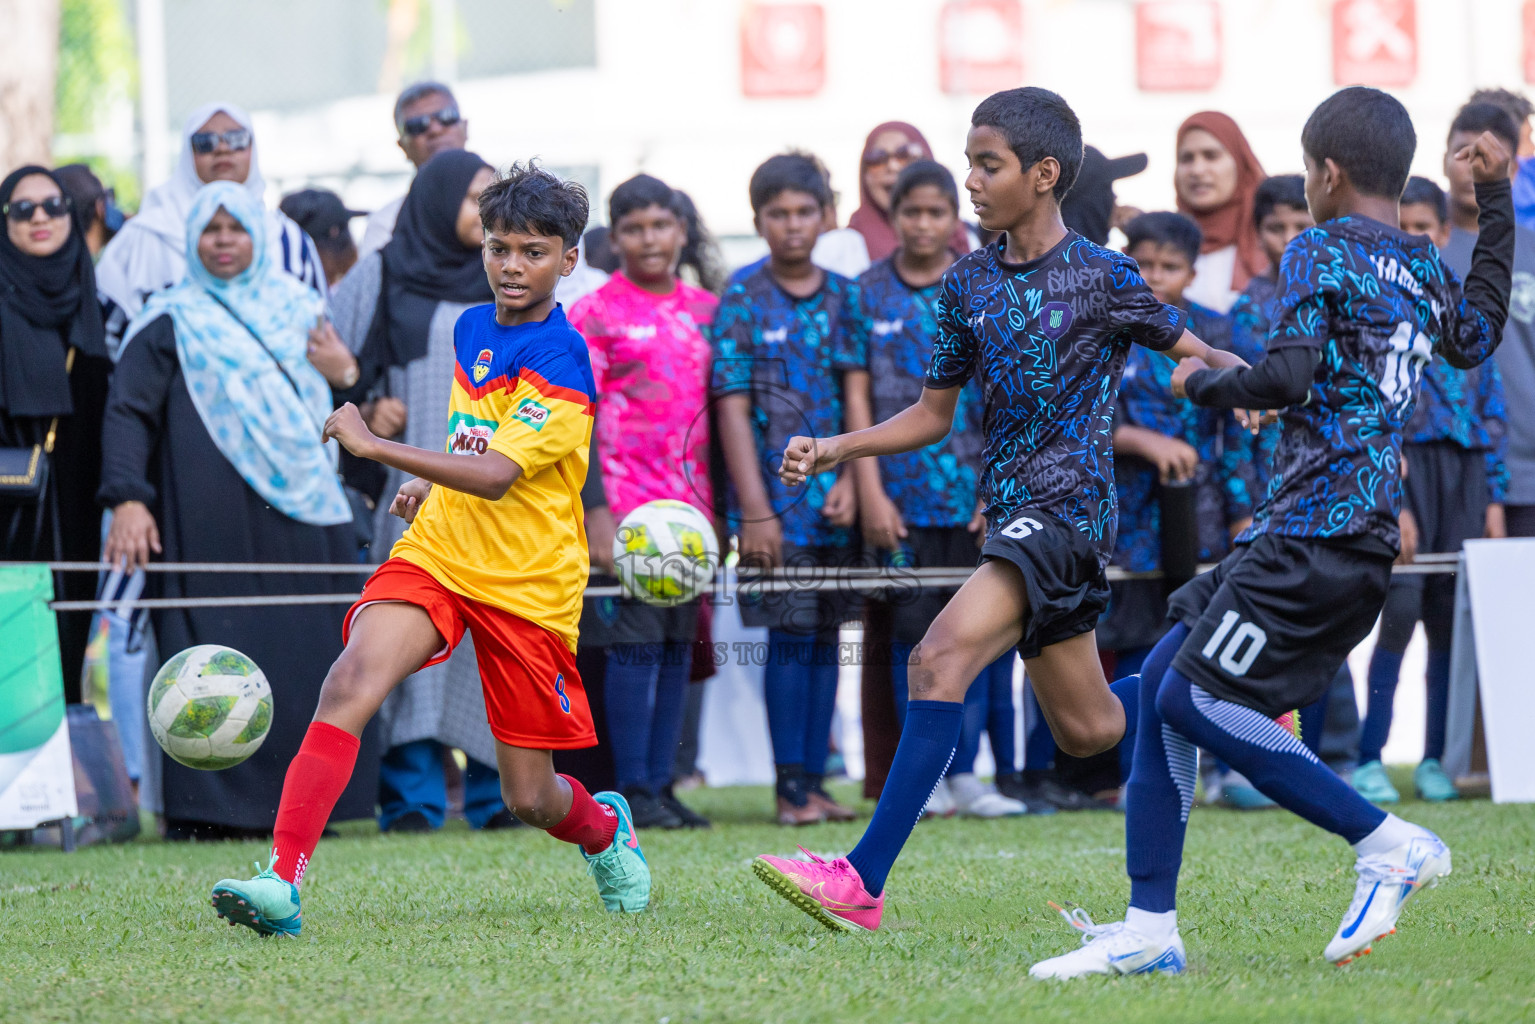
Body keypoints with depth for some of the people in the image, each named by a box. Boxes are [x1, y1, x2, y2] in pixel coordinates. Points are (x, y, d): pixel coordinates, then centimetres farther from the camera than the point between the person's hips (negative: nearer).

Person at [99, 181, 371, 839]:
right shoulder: (170, 323, 4)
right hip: (211, 525, -5)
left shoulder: (297, 311, 17)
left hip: (298, 517, 5)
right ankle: (203, 812, -8)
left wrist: (345, 375, 1)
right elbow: (127, 413, -3)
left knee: (303, 656, 1)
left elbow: (326, 409, 24)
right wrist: (127, 496, -17)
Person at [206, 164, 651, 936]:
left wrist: (376, 448, -34)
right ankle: (283, 882, -35)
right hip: (435, 554, 5)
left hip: (527, 583, -5)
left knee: (529, 797, 5)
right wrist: (431, 483, 12)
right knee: (351, 680, -26)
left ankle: (605, 828, 43)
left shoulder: (560, 363, -16)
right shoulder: (472, 330, 8)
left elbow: (497, 475, -29)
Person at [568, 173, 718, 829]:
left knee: (679, 643, 5)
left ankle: (661, 783, 10)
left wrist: (721, 505, 12)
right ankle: (632, 789, -5)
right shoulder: (593, 315, -1)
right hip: (628, 503, -5)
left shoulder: (707, 311, 14)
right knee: (636, 638, -8)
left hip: (691, 504, 5)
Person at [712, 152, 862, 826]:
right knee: (791, 637, -6)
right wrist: (754, 509, -10)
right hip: (776, 498, -4)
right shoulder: (742, 301, 0)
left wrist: (850, 479, -4)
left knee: (825, 637, 5)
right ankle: (791, 788, -4)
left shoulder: (846, 297, 10)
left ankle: (815, 782, 9)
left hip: (837, 499, 4)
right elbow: (732, 409, -4)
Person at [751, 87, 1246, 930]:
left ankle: (864, 879, -30)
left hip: (1067, 504, -7)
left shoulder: (1100, 277, -6)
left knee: (940, 658, -25)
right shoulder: (969, 283, 10)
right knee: (1088, 731, 15)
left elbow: (1199, 355, 3)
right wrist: (833, 449, 3)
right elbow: (933, 414, 17)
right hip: (1010, 509, 8)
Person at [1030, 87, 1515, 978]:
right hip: (1363, 536, 9)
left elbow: (1287, 378, -20)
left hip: (1317, 533, -9)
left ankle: (1388, 842, -9)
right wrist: (1498, 205, 40)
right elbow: (1476, 339, 38)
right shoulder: (1424, 266, 16)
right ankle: (1150, 929, 6)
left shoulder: (1320, 252, -7)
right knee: (1163, 685, 9)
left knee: (1197, 703, -12)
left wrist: (1203, 384, 0)